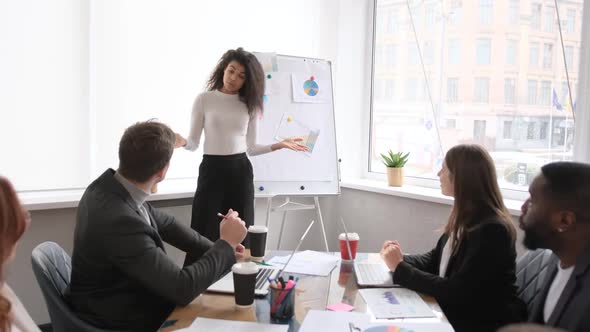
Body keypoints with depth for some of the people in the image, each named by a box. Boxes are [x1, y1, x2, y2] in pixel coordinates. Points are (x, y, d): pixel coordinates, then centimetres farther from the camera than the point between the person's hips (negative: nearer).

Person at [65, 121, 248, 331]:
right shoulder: (119, 220, -34)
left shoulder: (110, 185, -8)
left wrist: (216, 249, 3)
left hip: (124, 300, 7)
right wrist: (226, 243, -16)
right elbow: (182, 289, -28)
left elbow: (162, 223, 9)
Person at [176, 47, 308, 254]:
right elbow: (194, 144, 0)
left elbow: (250, 147, 10)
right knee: (205, 236, -5)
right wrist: (182, 142, -21)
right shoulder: (204, 100, 1)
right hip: (212, 170, -2)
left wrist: (280, 145, 0)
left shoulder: (249, 105, 8)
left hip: (241, 171, 3)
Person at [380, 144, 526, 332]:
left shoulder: (492, 230, -22)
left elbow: (456, 291, -22)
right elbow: (434, 260, 12)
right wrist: (401, 260, -7)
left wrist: (400, 269, -16)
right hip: (454, 313, 7)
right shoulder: (465, 218, 4)